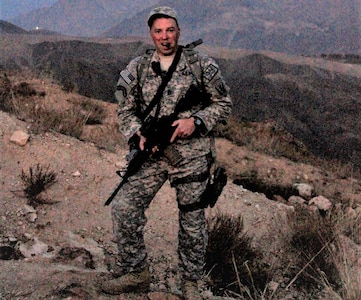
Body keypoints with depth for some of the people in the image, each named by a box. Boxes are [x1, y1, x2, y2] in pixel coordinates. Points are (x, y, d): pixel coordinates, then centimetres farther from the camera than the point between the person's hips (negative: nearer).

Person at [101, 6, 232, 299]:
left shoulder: (201, 65, -2)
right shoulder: (137, 69, 6)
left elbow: (224, 104, 3)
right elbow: (126, 111, 11)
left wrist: (195, 121, -13)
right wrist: (139, 134, -9)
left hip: (192, 154, -2)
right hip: (153, 153, 3)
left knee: (192, 219, 6)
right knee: (124, 207, -9)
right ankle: (135, 273, 9)